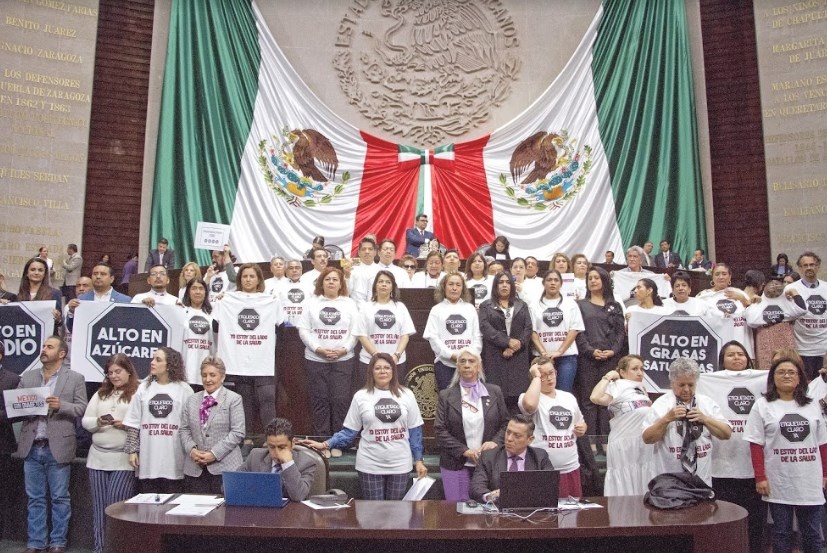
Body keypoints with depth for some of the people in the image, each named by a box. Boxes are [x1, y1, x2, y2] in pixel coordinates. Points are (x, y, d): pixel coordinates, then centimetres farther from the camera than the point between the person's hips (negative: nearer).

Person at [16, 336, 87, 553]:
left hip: (57, 447, -3)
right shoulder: (27, 377, 11)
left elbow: (82, 409, -4)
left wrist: (60, 405, -19)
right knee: (35, 499, 11)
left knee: (60, 498, 5)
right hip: (32, 447, 3)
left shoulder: (75, 378, 0)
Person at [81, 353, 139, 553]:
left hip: (124, 459, -5)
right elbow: (85, 421, 11)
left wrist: (125, 424, -22)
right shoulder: (100, 394, 13)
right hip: (98, 457, 5)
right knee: (99, 507, 10)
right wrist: (98, 422, -9)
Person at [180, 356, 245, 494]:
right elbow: (184, 430, 13)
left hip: (224, 467, -4)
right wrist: (191, 449, -6)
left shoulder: (233, 399, 0)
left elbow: (238, 432, -6)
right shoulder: (191, 400, 16)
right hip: (195, 468, 4)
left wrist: (215, 453, -12)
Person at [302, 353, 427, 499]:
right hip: (370, 465, -1)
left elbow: (415, 431, 5)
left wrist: (419, 460, 2)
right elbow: (349, 431, 1)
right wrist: (325, 444, -10)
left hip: (400, 464, 1)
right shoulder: (361, 396, -2)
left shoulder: (406, 395, 1)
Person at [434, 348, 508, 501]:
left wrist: (495, 442, -11)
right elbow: (440, 430, -3)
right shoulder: (446, 396, 3)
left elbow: (505, 423, 8)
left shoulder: (495, 392, 7)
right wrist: (465, 451, -12)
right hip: (456, 464, -1)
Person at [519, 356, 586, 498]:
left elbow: (581, 423, 27)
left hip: (571, 467, 5)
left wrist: (582, 429, 3)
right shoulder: (529, 397, -5)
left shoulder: (569, 397, 13)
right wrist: (537, 377, -17)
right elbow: (530, 404, -31)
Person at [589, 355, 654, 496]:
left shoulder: (641, 388, 19)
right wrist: (607, 377, -15)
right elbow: (596, 398, -25)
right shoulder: (617, 386, -8)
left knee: (642, 490, 14)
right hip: (625, 443, -8)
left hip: (646, 444, 8)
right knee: (625, 490, -2)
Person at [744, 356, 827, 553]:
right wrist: (760, 477, -9)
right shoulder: (762, 405, -1)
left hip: (810, 482, 3)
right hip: (779, 482, -3)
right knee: (782, 532, 7)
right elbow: (756, 445, -4)